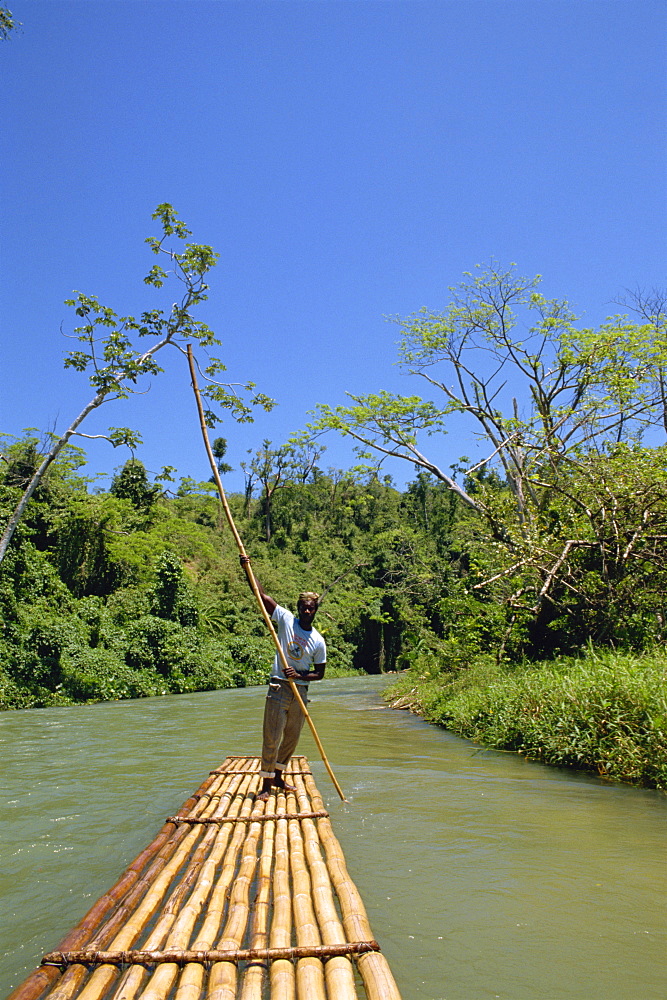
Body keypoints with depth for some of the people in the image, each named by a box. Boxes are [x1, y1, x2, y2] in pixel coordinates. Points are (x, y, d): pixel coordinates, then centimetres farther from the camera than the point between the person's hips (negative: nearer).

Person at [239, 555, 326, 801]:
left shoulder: (318, 641, 1)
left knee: (292, 738, 14)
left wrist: (300, 675, -13)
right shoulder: (286, 620, -4)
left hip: (301, 691, 3)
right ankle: (266, 784, 7)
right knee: (272, 738, -3)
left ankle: (278, 776, 33)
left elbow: (319, 673, 6)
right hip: (279, 688, -3)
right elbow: (261, 595, -8)